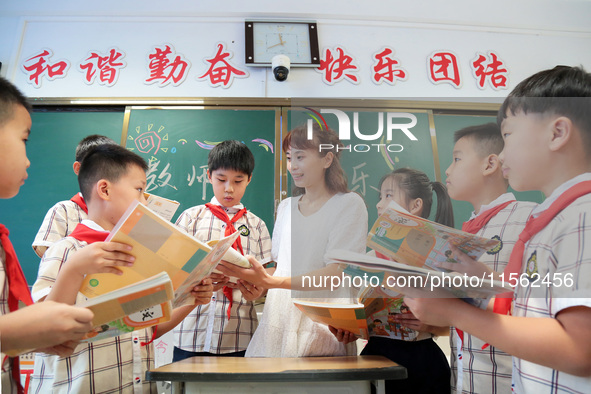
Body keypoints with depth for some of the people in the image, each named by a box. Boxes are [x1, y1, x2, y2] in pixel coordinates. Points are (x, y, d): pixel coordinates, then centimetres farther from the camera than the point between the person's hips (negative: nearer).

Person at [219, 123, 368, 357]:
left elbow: (336, 275, -15)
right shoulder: (285, 207, 14)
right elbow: (279, 266, 14)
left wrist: (269, 281, -25)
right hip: (276, 325, 5)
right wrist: (248, 276, -6)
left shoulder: (349, 204, -6)